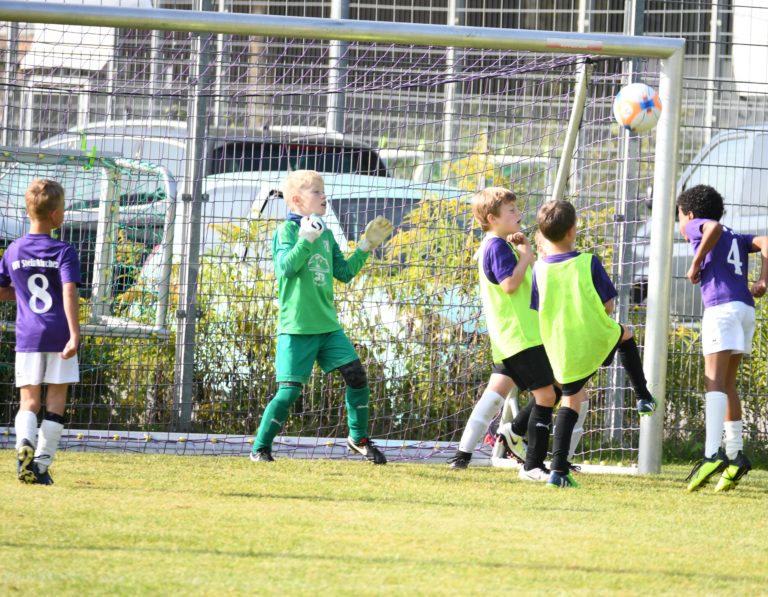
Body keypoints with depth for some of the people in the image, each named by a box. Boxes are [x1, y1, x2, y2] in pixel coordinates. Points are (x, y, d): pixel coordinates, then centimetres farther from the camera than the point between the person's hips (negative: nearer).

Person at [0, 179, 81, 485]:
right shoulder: (64, 252, -5)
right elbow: (69, 292, -15)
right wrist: (75, 334, -19)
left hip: (27, 335, 2)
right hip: (59, 334, -2)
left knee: (29, 400, 5)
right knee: (56, 398, 8)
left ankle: (25, 443, -25)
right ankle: (42, 464, 4)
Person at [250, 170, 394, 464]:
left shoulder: (325, 233, 13)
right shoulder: (287, 231, -7)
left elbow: (344, 272, 17)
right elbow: (286, 266, -22)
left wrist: (367, 246, 12)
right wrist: (306, 239, -31)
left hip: (328, 325, 6)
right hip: (296, 328, -6)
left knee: (356, 374, -2)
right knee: (289, 390, -9)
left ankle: (359, 438, 15)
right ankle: (260, 448, 4)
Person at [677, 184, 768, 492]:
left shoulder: (697, 226, 9)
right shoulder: (736, 239, 28)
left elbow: (714, 227, -15)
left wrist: (696, 263, -7)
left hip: (721, 307, -8)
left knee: (714, 382, -16)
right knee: (726, 383, 16)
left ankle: (712, 453, -30)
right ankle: (735, 454, 13)